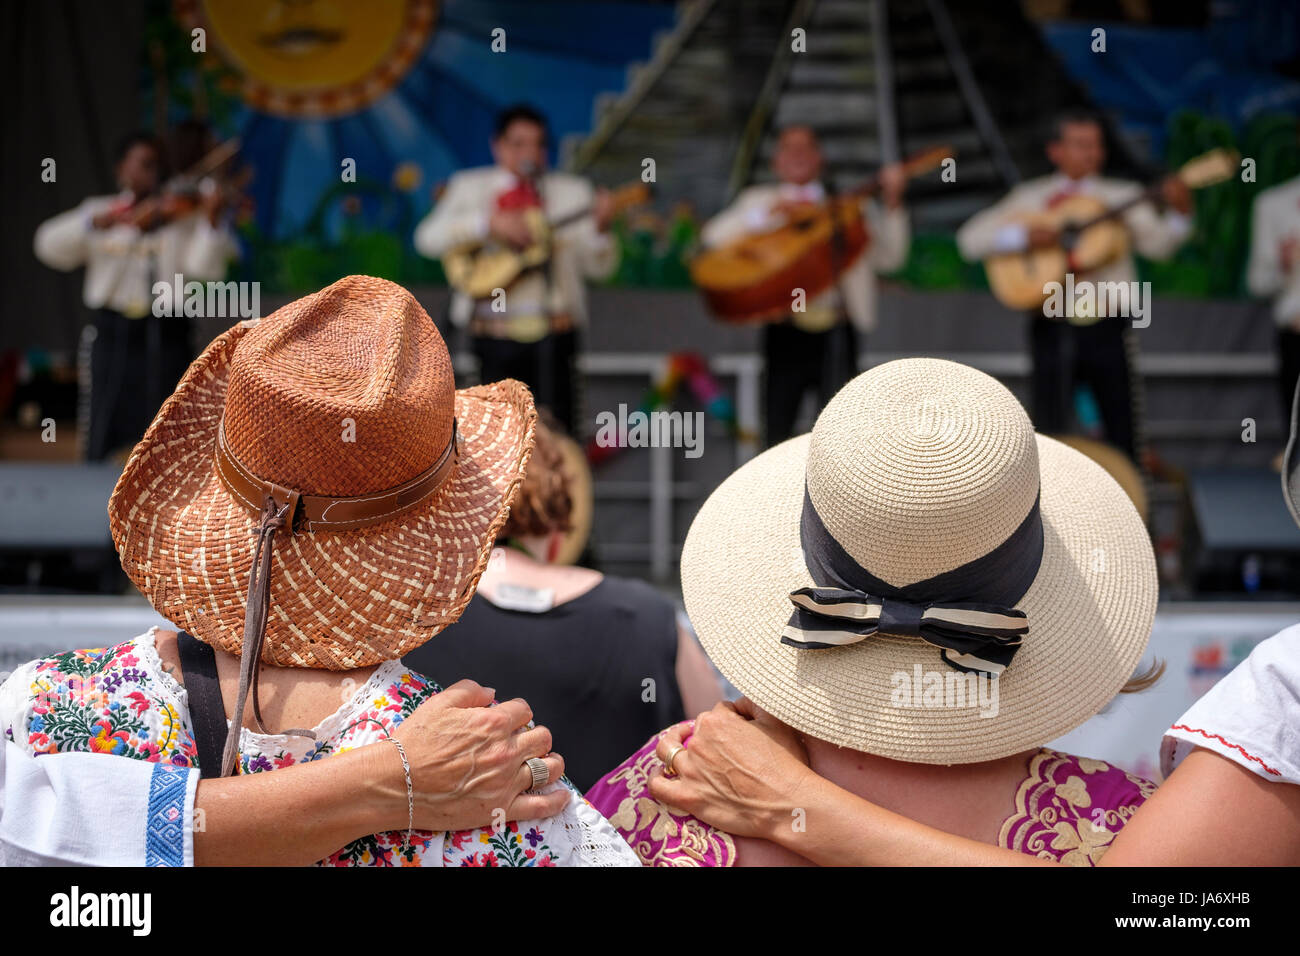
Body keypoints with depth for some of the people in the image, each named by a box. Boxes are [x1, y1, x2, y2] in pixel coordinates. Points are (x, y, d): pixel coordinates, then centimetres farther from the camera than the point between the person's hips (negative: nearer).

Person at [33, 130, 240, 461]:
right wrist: (105, 221, -16)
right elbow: (49, 245, -3)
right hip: (114, 337, 1)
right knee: (102, 445, 3)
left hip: (167, 339, -1)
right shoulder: (98, 211, 11)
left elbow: (204, 266, -8)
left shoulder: (182, 216, 7)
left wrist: (211, 218, -25)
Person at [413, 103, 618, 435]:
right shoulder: (470, 186, 12)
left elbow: (598, 267, 5)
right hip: (492, 332, 0)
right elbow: (428, 238, -3)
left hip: (552, 334, 0)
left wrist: (600, 228, -15)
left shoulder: (573, 191, 12)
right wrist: (489, 223, -14)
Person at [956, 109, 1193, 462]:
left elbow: (1157, 244, -6)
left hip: (1108, 328, 0)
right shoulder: (1030, 198, 9)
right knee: (1050, 436, 2)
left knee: (1123, 434, 2)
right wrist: (1024, 237, -13)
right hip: (1052, 329, 0)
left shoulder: (1122, 197, 9)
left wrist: (1179, 211, -25)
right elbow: (971, 239, 1)